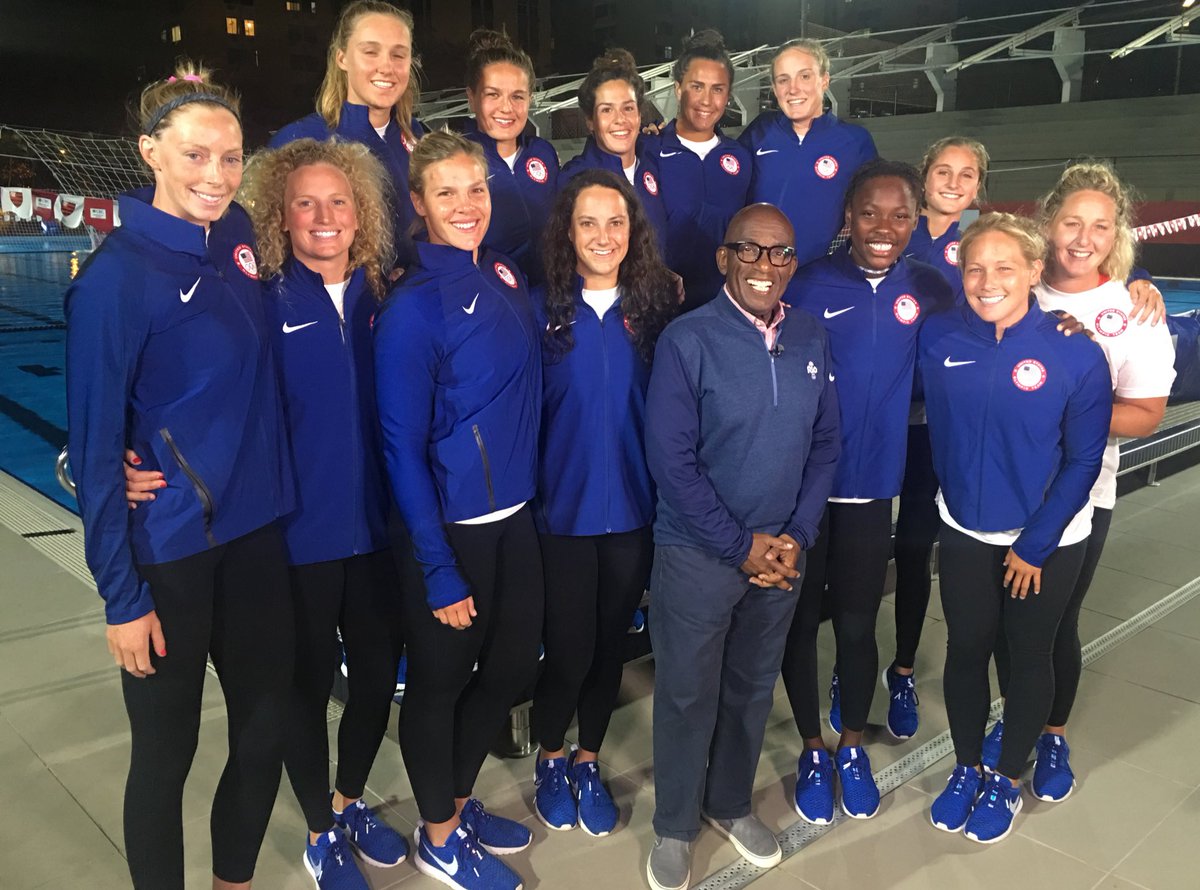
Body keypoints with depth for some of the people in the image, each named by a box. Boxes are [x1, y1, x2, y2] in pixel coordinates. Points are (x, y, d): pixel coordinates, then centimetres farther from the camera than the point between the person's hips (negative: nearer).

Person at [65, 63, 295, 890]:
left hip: (256, 534, 6)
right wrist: (122, 596, -12)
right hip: (167, 553, -6)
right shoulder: (116, 276, -16)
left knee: (267, 730, 16)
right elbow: (95, 446, -13)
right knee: (167, 752, 10)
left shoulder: (241, 237, 0)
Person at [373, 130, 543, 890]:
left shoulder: (508, 277, 4)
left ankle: (458, 802, 42)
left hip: (517, 518, 7)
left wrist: (533, 499, 8)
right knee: (440, 681, 12)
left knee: (513, 668, 18)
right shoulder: (413, 308, -16)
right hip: (452, 528, -7)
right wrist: (439, 570, -16)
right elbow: (402, 449, -16)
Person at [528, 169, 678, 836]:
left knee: (611, 643, 14)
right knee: (570, 648, 5)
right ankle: (550, 760, 33)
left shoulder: (657, 308, 0)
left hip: (634, 507, 2)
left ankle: (588, 763, 36)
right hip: (563, 507, -2)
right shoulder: (542, 309, -5)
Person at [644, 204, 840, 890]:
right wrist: (741, 545, -14)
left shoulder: (813, 340, 0)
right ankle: (675, 827, 31)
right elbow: (671, 459, -16)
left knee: (754, 686, 19)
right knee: (688, 693, 10)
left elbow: (825, 446, 5)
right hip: (698, 555, -4)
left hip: (782, 552, 4)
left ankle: (731, 803, 42)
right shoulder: (688, 340, -14)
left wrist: (797, 537, -5)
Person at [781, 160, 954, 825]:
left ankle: (852, 747, 38)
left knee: (857, 625, 13)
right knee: (802, 621, 12)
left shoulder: (929, 291, -2)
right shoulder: (808, 287, -10)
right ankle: (813, 750, 34)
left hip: (872, 488, 2)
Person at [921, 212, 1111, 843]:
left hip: (1046, 541, -2)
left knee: (1029, 657, 14)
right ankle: (966, 770, 36)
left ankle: (1007, 781, 35)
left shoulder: (1076, 352, -18)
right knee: (965, 651, 14)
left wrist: (1036, 544, -10)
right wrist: (955, 494, -2)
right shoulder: (939, 339, -11)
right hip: (965, 532, 2)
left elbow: (1083, 460, -11)